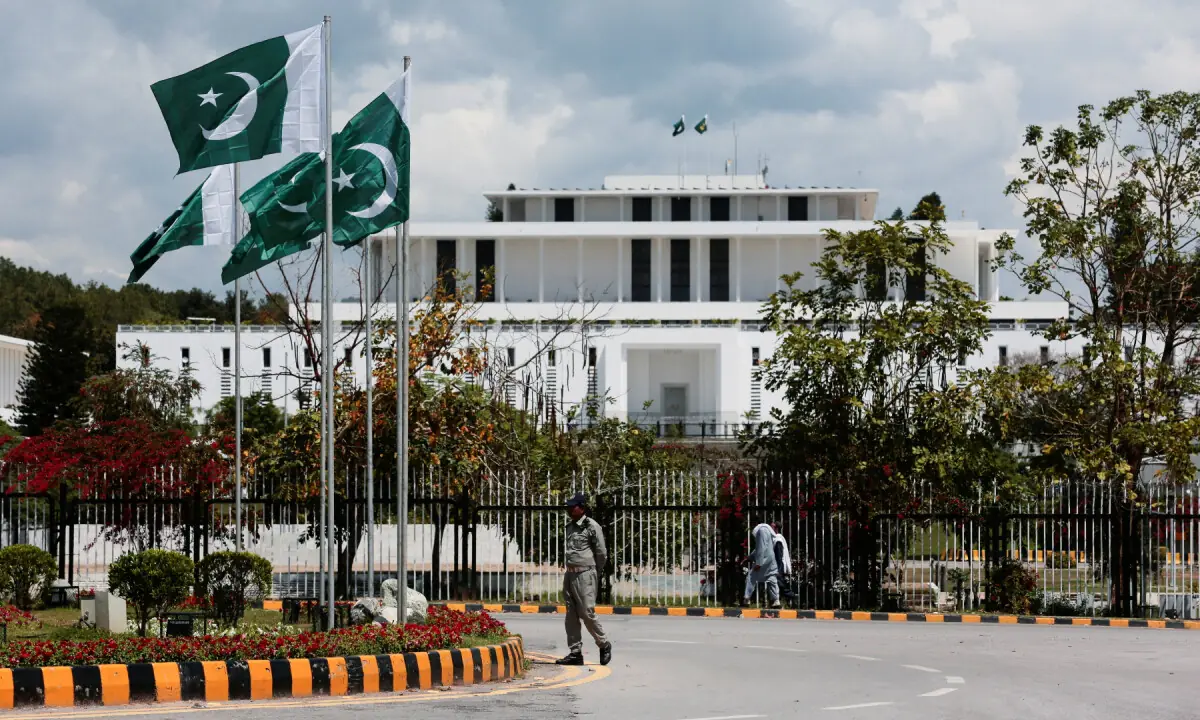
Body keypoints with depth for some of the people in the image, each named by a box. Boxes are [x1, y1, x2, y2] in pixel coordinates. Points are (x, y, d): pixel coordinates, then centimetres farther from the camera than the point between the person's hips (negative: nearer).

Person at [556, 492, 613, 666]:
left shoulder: (592, 526, -8)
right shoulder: (570, 527, 14)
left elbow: (602, 554, -4)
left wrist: (594, 572, 5)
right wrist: (570, 568, 16)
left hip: (585, 575, -8)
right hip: (569, 574, 8)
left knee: (587, 613, -7)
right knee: (571, 615, 5)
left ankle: (604, 645, 10)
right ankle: (575, 653, 8)